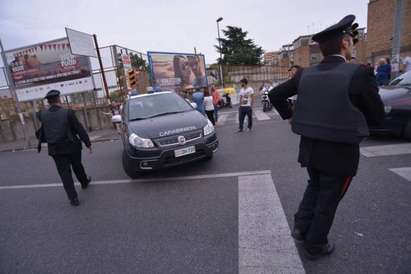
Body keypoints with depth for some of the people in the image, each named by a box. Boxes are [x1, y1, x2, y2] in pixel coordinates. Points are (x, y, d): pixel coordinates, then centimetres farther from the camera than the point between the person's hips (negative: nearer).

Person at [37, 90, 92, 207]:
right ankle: (84, 182, 46)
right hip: (71, 146, -1)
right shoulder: (68, 113, -15)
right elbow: (80, 129, -13)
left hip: (55, 150, 2)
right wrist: (88, 143, -6)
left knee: (64, 173, 7)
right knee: (77, 166, 22)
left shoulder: (43, 115, -5)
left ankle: (73, 198, 8)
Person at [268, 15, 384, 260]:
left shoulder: (305, 74, -2)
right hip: (340, 152, -4)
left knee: (314, 186, 30)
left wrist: (289, 116, 15)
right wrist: (351, 114, 10)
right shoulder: (359, 73, -16)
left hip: (310, 147, 5)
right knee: (327, 200, 14)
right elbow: (377, 116, -7)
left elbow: (275, 94, 6)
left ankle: (301, 227, 28)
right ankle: (314, 246, 32)